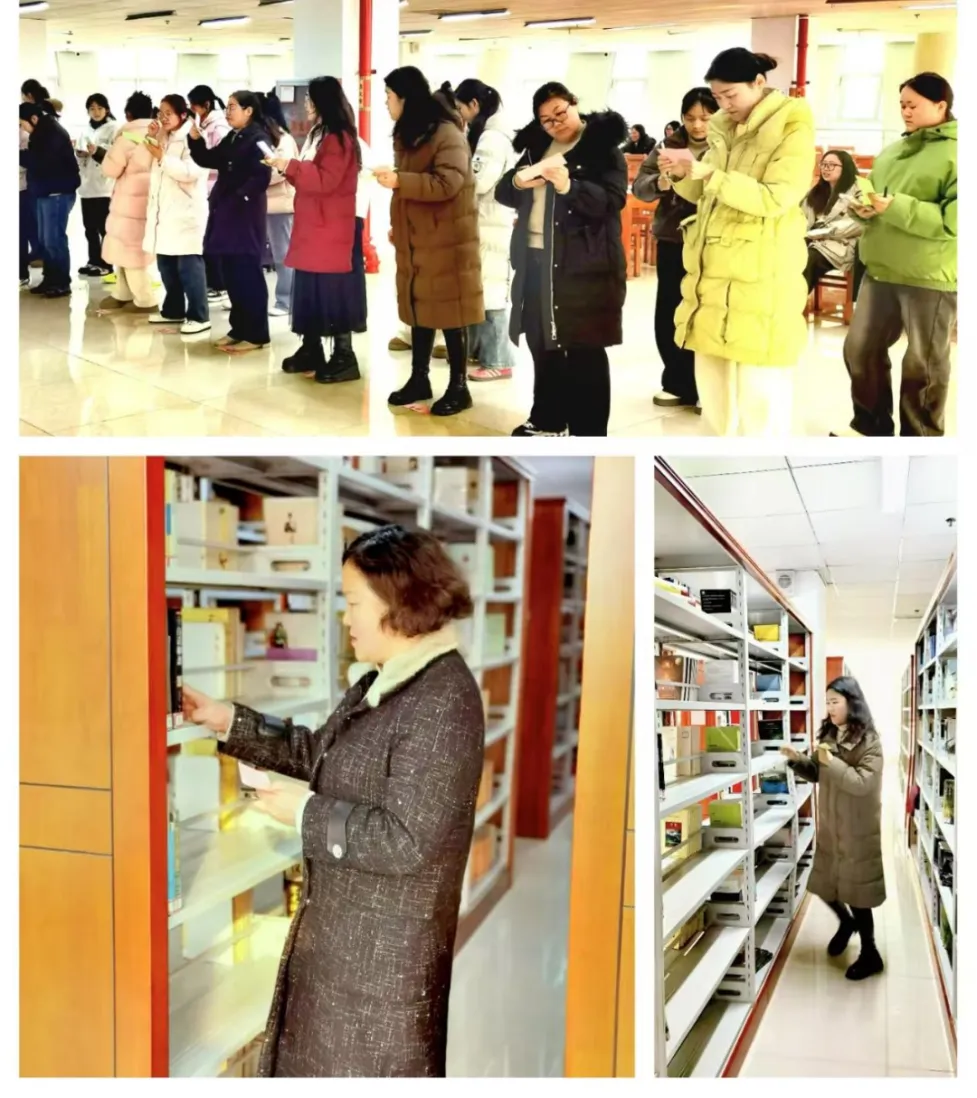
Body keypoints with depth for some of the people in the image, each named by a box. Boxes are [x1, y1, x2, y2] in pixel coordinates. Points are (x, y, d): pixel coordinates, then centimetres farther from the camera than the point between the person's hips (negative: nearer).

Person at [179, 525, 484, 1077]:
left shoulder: (443, 702, -26)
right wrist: (229, 721, 11)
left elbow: (403, 841, -28)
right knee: (324, 1056, 24)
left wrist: (306, 813, -18)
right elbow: (318, 752, 17)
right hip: (344, 924, 10)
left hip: (386, 943, -9)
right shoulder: (386, 680, 5)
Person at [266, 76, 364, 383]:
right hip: (311, 227, 10)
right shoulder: (317, 134, 17)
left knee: (334, 292, -8)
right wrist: (288, 169, 4)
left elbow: (326, 180, -23)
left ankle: (344, 358, -4)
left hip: (331, 231, -10)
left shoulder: (339, 138, -13)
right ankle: (311, 351, 19)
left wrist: (290, 167, -18)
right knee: (310, 292, 12)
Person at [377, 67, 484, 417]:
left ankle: (458, 387, 4)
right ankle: (419, 379, 20)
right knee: (418, 307, 11)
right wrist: (395, 224, 15)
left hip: (446, 237, -8)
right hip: (414, 237, 8)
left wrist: (398, 180, -27)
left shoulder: (446, 132, -14)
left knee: (449, 310, -3)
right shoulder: (406, 133, 14)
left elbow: (448, 183, -24)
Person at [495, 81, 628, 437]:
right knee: (543, 345, 13)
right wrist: (518, 183, -11)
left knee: (585, 351, -3)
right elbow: (502, 192, 12)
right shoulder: (537, 146, 15)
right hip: (536, 259, 6)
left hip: (584, 264, -6)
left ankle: (589, 433, 2)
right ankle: (548, 419, 27)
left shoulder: (603, 145, -3)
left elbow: (613, 200, -15)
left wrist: (570, 186, -30)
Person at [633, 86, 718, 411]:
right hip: (671, 241, 4)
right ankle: (678, 385, 23)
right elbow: (638, 186, 1)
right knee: (667, 317, 9)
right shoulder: (669, 145, 6)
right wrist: (659, 182, -21)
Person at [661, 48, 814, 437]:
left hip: (760, 277, -7)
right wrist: (682, 175, -3)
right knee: (712, 379, 13)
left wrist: (706, 171, -24)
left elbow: (774, 199, -19)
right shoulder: (723, 129, 14)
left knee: (760, 388, -4)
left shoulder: (792, 129, -8)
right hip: (712, 271, 7)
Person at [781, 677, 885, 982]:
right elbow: (816, 774, 12)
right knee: (823, 885, 15)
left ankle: (870, 955, 20)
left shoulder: (868, 741, -16)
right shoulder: (828, 735, 5)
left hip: (857, 830, -7)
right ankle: (846, 922, 44)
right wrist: (797, 759, -6)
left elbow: (863, 783, -23)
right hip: (830, 826, 7)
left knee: (855, 892, 3)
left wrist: (832, 762, -26)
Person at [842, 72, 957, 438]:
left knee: (924, 367, 5)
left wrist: (894, 207, -24)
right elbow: (873, 196, 22)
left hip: (931, 278, -7)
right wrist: (861, 206, -2)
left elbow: (953, 219, -20)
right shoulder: (894, 151, 14)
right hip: (881, 270, 7)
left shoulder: (958, 152, -9)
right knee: (860, 350, 12)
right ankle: (871, 426, 30)